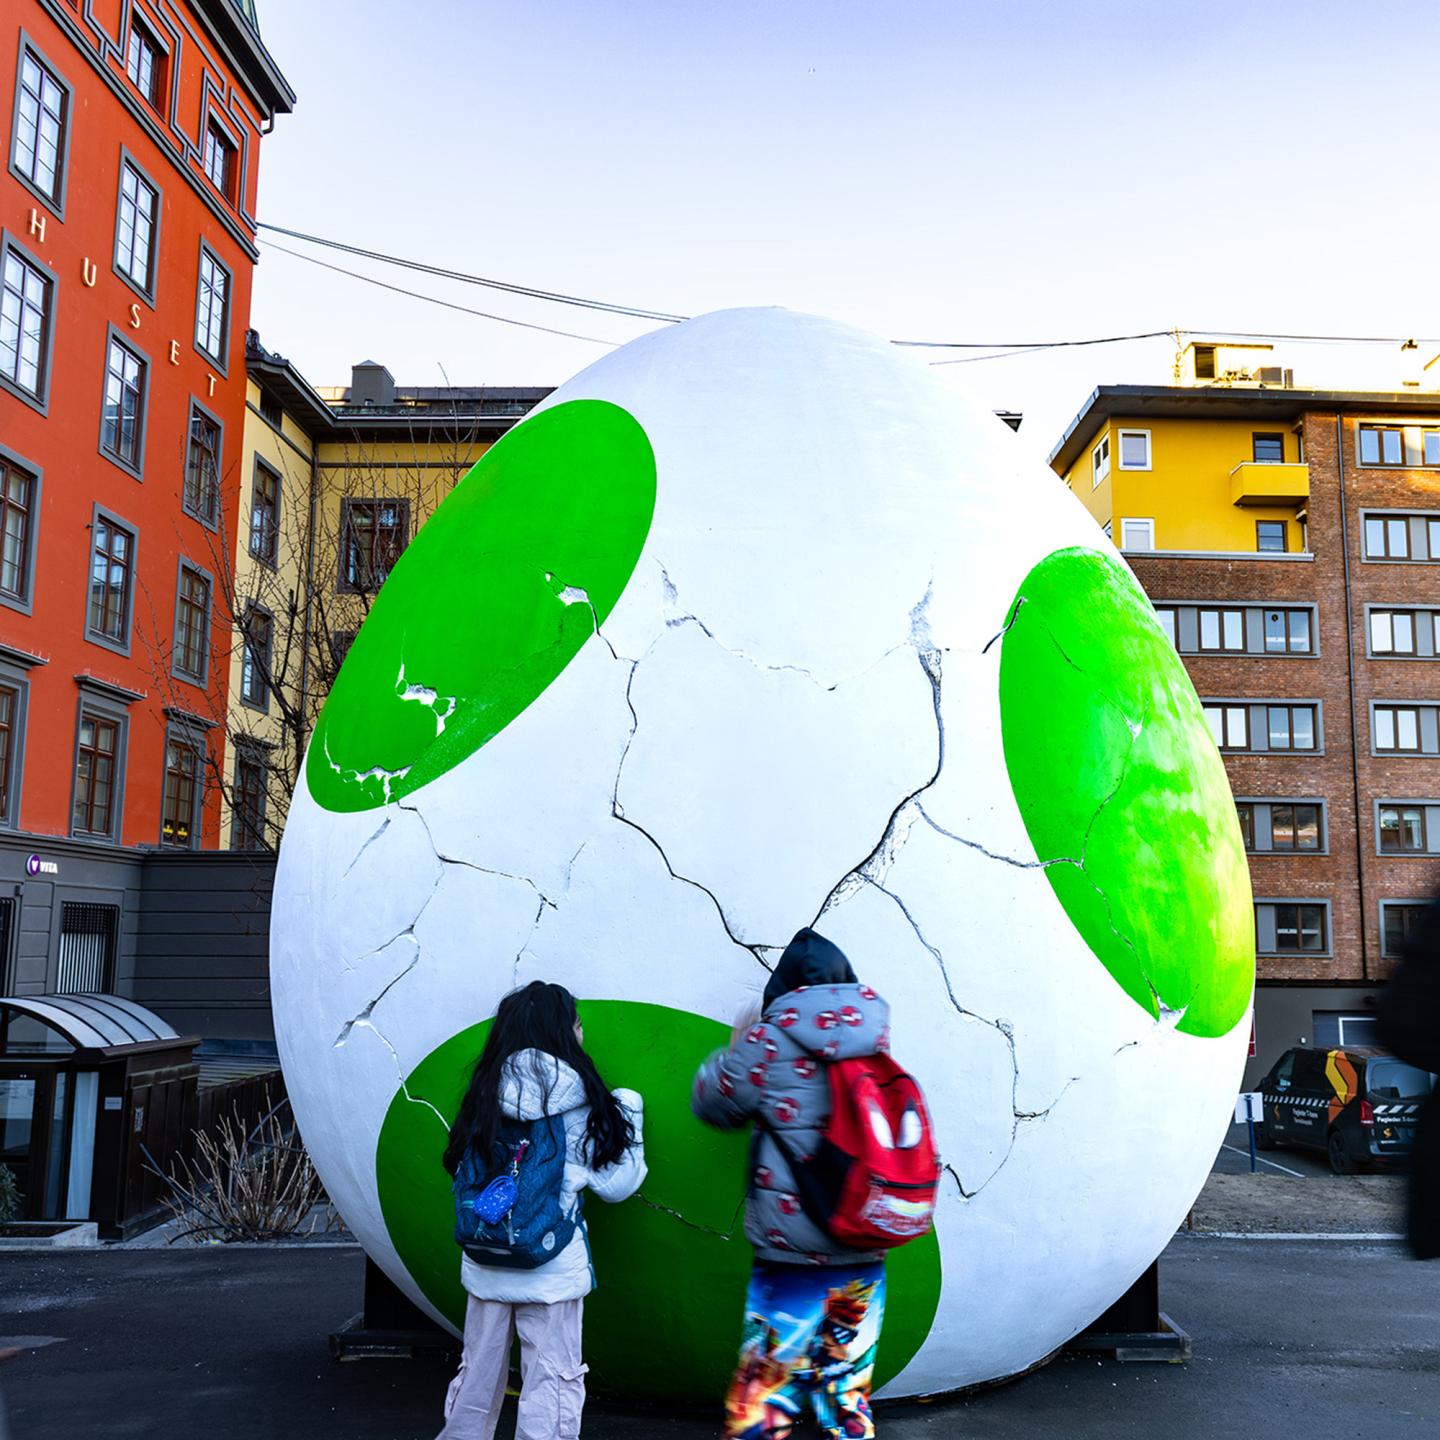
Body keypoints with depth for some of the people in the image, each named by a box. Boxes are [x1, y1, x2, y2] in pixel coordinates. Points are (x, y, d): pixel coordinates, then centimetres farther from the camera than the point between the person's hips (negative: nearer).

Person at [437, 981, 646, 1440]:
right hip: (551, 1268, -5)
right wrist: (628, 1110, 7)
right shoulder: (570, 1099, -11)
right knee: (552, 1384, 5)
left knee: (477, 1374, 19)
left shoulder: (486, 1091, 3)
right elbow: (615, 1184, -5)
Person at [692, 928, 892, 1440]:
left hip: (791, 1248, -4)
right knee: (848, 1388, 16)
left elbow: (713, 1102, 2)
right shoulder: (872, 1036, 1)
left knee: (765, 1384, 7)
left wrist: (737, 1047, 19)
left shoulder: (772, 1038, -11)